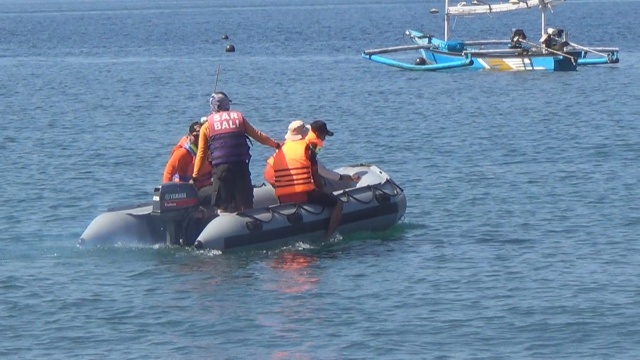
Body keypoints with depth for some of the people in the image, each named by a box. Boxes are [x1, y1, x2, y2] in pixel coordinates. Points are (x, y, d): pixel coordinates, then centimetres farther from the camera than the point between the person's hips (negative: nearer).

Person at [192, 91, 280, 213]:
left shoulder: (207, 126, 7)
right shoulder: (239, 118, 10)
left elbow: (201, 153, 7)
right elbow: (257, 135, 17)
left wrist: (195, 176, 14)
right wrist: (275, 144, 32)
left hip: (220, 168, -1)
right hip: (241, 166, 1)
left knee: (223, 207, 3)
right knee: (246, 204, 8)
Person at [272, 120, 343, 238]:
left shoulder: (279, 151, 14)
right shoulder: (307, 148, 0)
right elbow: (316, 176, 2)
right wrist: (322, 191, 20)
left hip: (283, 200, 6)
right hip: (305, 195, -6)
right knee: (338, 203, 6)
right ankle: (329, 236, -8)